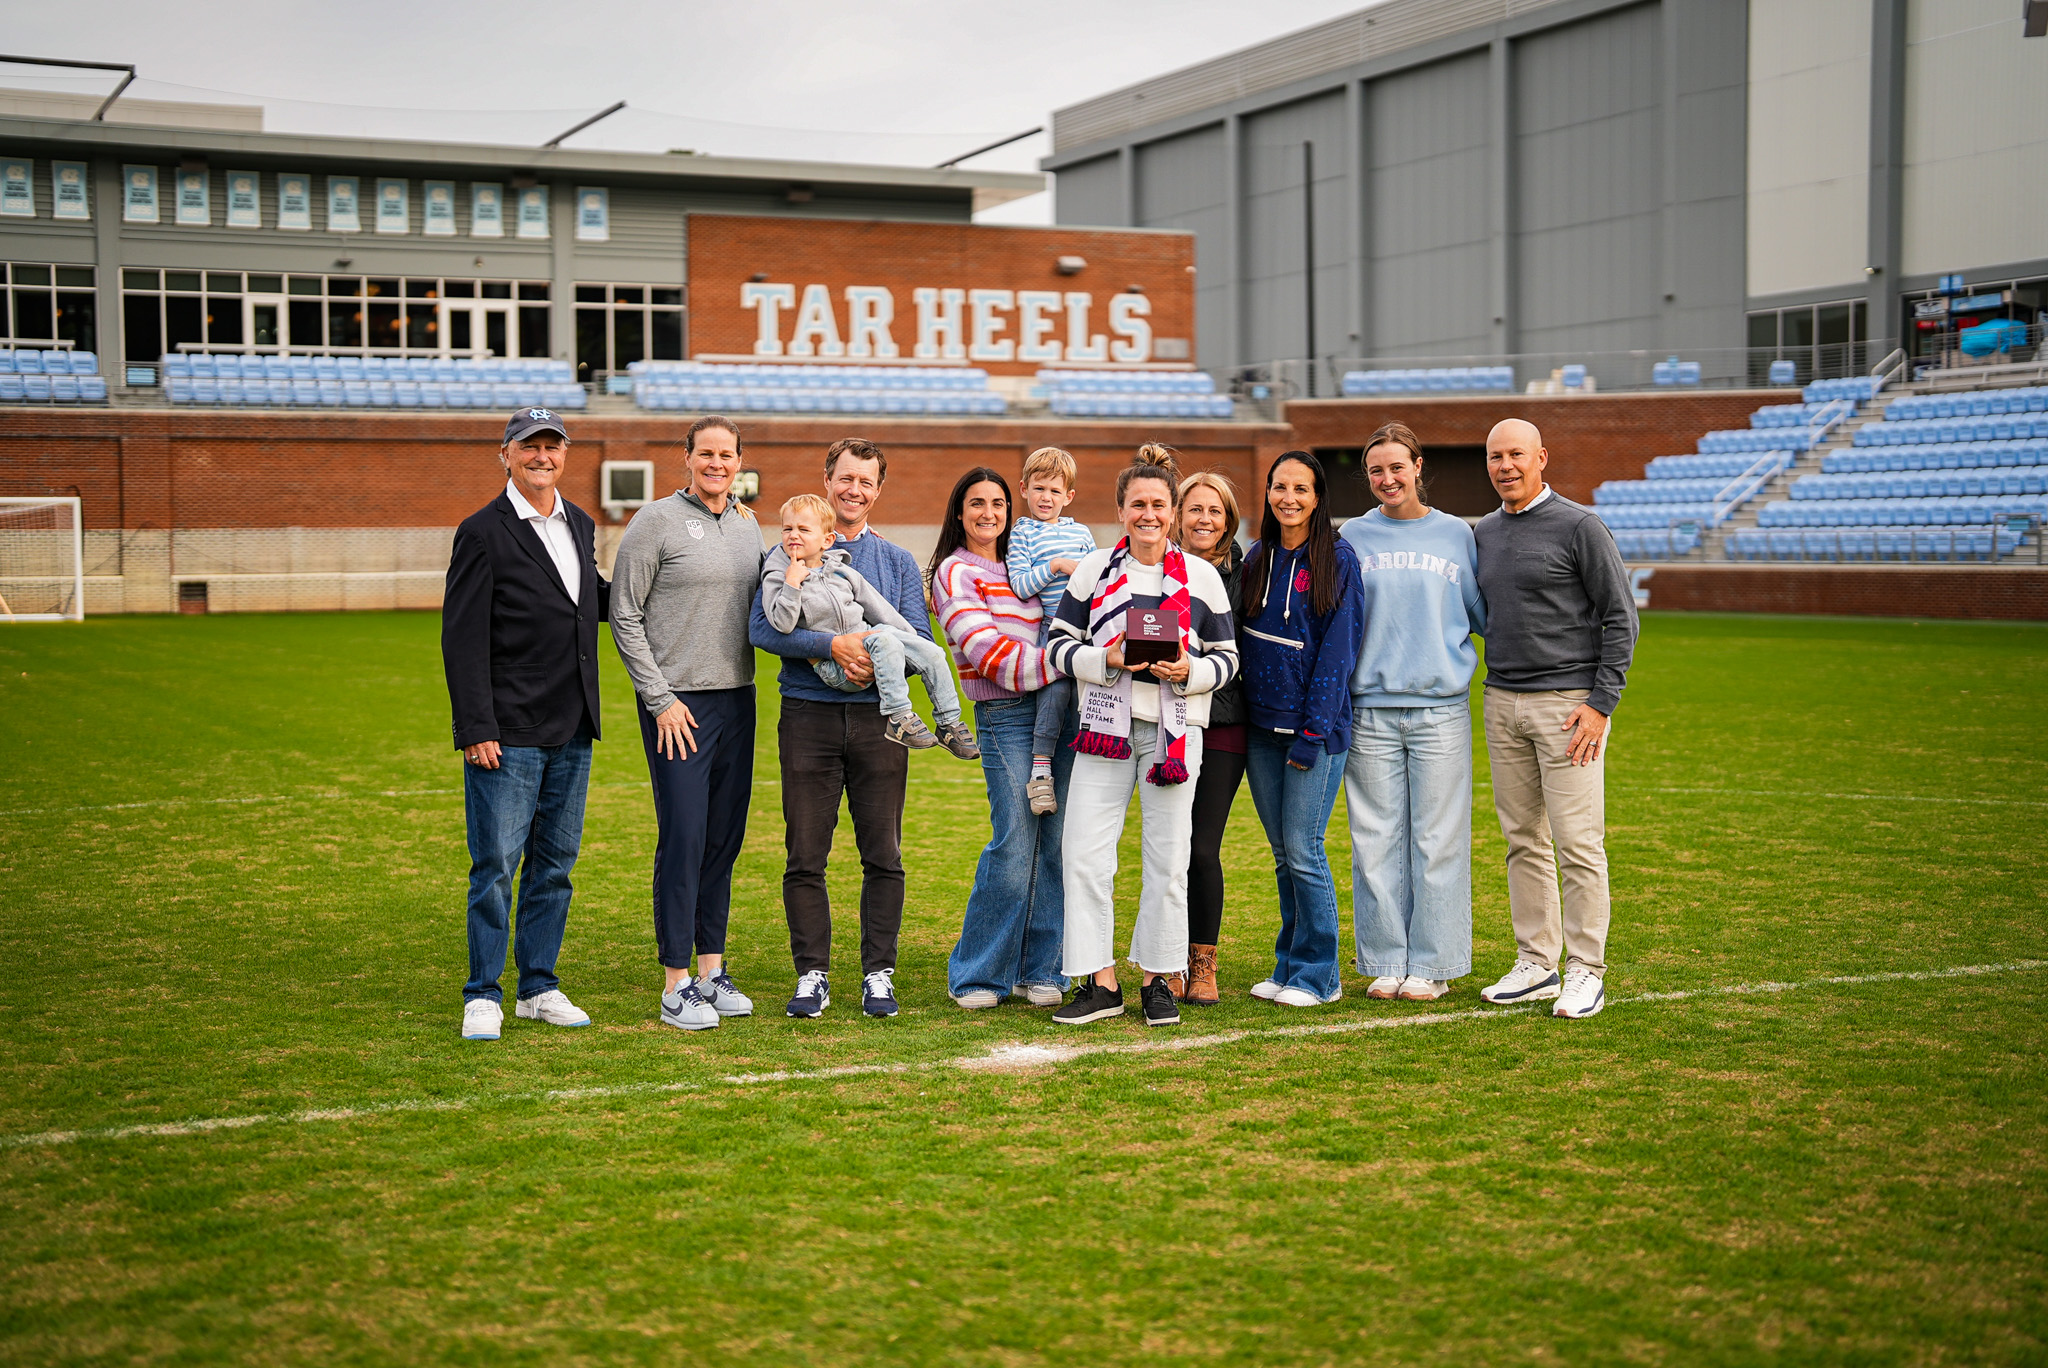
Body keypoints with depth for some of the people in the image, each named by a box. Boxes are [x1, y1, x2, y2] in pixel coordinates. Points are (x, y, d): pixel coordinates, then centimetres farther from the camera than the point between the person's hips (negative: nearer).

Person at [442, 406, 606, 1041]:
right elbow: (463, 639, -10)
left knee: (555, 863, 11)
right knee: (496, 864, -3)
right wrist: (476, 729, -16)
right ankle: (483, 996, 7)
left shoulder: (580, 526, 13)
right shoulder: (483, 532, -7)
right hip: (508, 734, -6)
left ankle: (540, 987, 21)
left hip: (572, 732, 6)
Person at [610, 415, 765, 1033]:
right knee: (684, 838, -7)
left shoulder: (748, 526, 13)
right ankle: (677, 986, -2)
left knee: (725, 837, 9)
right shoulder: (656, 521, -5)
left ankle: (712, 970, 18)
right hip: (678, 702, -6)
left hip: (737, 698, 6)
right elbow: (625, 617, -6)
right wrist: (660, 698, -10)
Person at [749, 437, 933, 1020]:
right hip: (809, 715, -1)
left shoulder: (898, 562, 13)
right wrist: (833, 645, -19)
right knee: (805, 857, 1)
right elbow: (763, 627, -7)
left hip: (878, 716, 2)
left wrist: (880, 661, -15)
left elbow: (922, 640, 5)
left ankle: (879, 973, 12)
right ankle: (812, 976, 10)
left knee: (883, 856, 3)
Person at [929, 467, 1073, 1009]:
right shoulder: (956, 572, 0)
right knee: (1014, 843, -12)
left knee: (1056, 841, 2)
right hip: (1007, 716, -6)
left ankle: (1041, 970, 10)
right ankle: (977, 975, 0)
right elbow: (990, 651, -13)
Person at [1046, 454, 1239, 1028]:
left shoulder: (1201, 575, 7)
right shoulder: (1094, 569, 8)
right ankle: (1101, 982, 3)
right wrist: (1105, 660, -13)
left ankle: (1158, 979, 15)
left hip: (1176, 727, 0)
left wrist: (1188, 672, -13)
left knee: (1168, 857, 3)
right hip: (1106, 723, 0)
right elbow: (1060, 645, 6)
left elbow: (1227, 657, 8)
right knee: (1085, 853, -5)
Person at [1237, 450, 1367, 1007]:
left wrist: (1314, 731, -14)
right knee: (1282, 853, 11)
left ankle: (1317, 975, 6)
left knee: (1303, 851, -5)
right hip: (1260, 728, 5)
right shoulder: (1256, 560, 11)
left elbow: (1338, 647, -9)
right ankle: (1288, 964, 20)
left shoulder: (1336, 560, -5)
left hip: (1315, 725, -5)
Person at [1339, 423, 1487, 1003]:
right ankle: (1385, 961, 13)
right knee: (1378, 838, 3)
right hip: (1371, 707, 0)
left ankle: (1431, 963, 10)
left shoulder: (1455, 534, 9)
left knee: (1437, 837, 1)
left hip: (1440, 706, 0)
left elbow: (1482, 613, 11)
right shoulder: (1354, 536, 9)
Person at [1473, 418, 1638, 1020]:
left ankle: (1585, 970, 1)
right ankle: (1535, 961, 17)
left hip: (1569, 702, -6)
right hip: (1502, 703, 6)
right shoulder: (1484, 532, 13)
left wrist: (1600, 703, -13)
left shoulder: (1579, 527, -6)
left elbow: (1620, 617, -7)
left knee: (1578, 844, -6)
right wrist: (1497, 688, 13)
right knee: (1524, 841, 9)